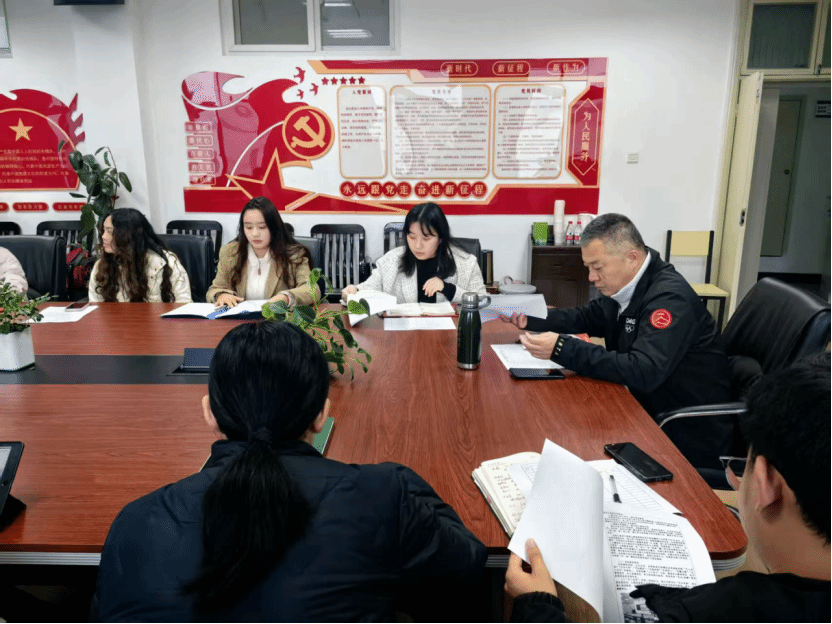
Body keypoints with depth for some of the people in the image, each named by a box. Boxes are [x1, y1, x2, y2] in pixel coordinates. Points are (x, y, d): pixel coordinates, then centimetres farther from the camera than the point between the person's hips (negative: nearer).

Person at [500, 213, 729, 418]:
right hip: (650, 405, 8)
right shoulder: (624, 285, 0)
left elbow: (642, 372, -36)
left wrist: (562, 349, -36)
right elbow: (588, 317, 15)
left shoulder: (669, 297, -27)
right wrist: (531, 318, -1)